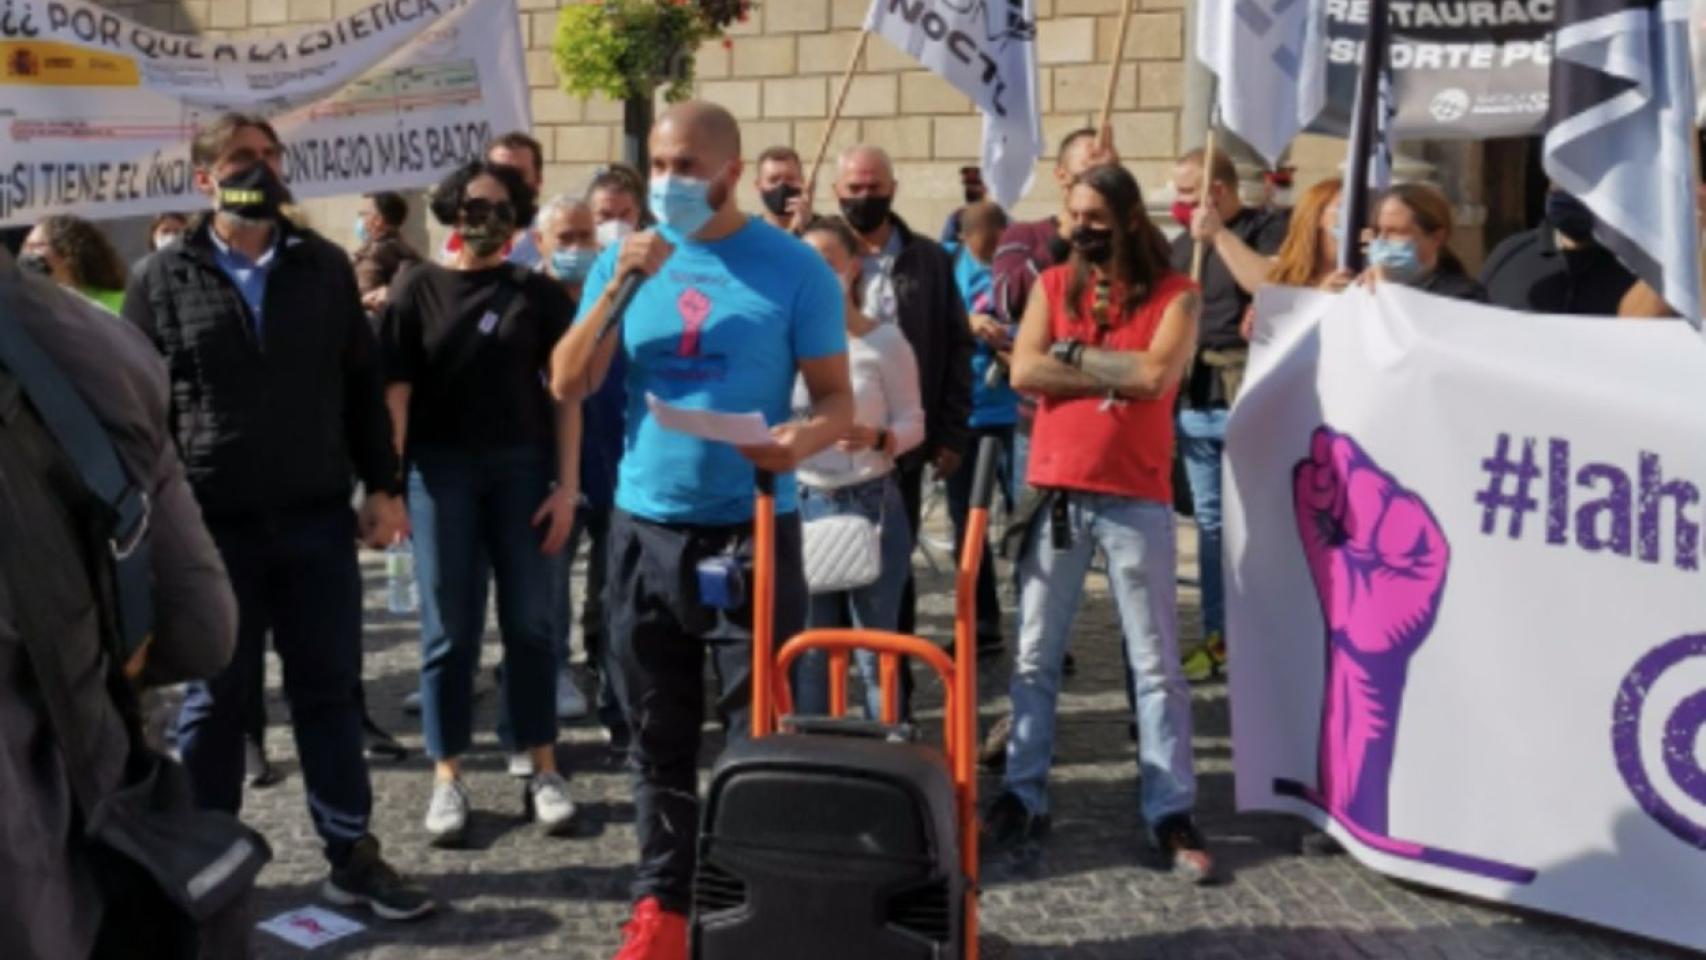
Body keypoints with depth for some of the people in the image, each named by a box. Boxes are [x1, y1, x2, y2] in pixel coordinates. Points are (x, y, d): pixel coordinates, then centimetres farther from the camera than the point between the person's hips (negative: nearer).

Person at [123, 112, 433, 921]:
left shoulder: (324, 268, 6)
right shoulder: (163, 282, 0)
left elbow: (361, 385, 9)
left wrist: (383, 487, 5)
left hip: (317, 518, 2)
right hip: (212, 525, -2)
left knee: (329, 690, 9)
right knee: (215, 699, 10)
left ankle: (351, 856, 19)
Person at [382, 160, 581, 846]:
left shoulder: (539, 294, 4)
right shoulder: (419, 291, 3)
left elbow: (566, 393, 2)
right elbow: (395, 392, 0)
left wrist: (567, 484, -5)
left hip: (522, 468, 1)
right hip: (441, 469, 0)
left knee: (529, 622, 5)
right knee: (448, 628, 4)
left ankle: (543, 769, 16)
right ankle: (447, 778, 13)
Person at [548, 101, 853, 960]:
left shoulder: (793, 268, -4)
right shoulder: (624, 260, 6)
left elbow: (837, 398, -3)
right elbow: (567, 386, -1)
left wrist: (802, 438, -25)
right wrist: (618, 289, -13)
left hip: (751, 532, -3)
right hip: (644, 530, 3)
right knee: (659, 737, 13)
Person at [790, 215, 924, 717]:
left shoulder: (885, 340, -2)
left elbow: (913, 424, -3)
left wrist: (877, 438, -22)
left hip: (872, 504, -2)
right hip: (803, 504, 2)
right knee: (806, 649, 8)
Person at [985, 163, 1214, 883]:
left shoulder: (1175, 296, 1)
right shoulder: (1052, 285, 9)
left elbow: (1157, 374, -16)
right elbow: (1024, 372, -5)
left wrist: (1074, 352, -7)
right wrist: (1119, 372, -9)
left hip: (1136, 500, -3)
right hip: (1054, 494, 3)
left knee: (1156, 663, 4)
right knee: (1034, 657, 8)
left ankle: (1171, 813, 11)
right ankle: (1022, 798, 19)